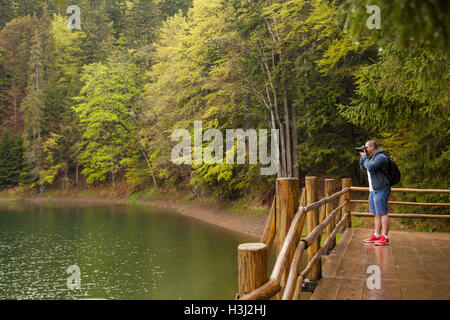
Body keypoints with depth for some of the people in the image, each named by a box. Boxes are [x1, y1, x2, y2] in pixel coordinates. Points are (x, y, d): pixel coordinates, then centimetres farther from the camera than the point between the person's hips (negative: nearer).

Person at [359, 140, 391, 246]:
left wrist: (365, 157, -10)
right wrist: (362, 157, 8)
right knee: (376, 214, 11)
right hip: (373, 190, 10)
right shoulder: (372, 157, 16)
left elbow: (370, 167, -25)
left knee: (382, 213, -8)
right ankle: (376, 236, 17)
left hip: (381, 190, -10)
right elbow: (363, 168, 22)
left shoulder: (381, 157, -14)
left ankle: (385, 238, -5)